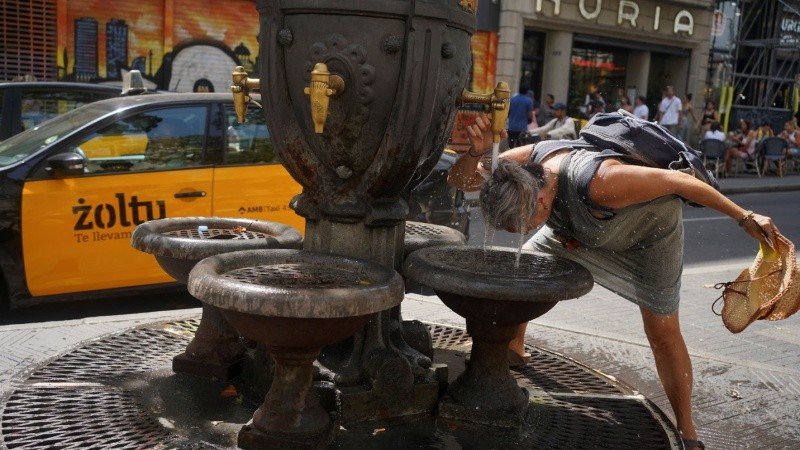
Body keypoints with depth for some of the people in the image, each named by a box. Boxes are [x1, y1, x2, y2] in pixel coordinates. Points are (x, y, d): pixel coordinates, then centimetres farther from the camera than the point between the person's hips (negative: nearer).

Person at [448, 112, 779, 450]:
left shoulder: (596, 183, -46)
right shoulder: (526, 162, -29)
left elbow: (679, 181, -34)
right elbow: (459, 180, -23)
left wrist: (744, 218, -23)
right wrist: (477, 151, -47)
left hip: (651, 224, -6)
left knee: (663, 331, -5)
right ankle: (513, 347, 28)